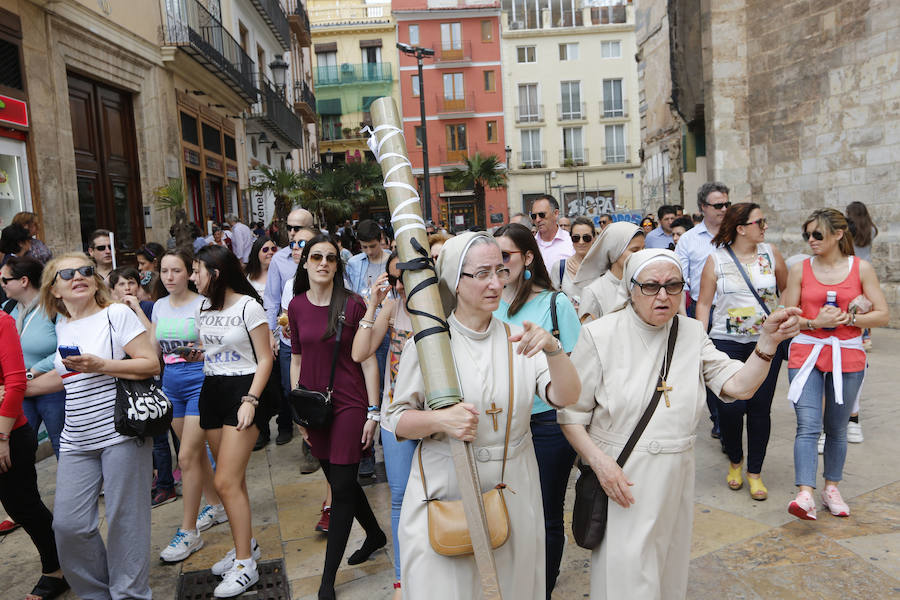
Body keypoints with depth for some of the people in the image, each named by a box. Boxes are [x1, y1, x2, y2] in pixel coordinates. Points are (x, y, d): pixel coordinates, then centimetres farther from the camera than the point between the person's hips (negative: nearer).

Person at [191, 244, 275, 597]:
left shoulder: (248, 306, -10)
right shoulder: (204, 308, 12)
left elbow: (265, 359, -10)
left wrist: (250, 400, -18)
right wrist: (190, 354, -3)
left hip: (243, 389, -7)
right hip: (211, 391, 7)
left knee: (226, 482, -10)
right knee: (232, 479, 13)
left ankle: (245, 566, 1)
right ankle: (246, 544, 29)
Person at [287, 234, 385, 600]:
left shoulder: (352, 305, -9)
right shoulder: (296, 306, 3)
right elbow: (297, 359, 9)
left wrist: (373, 412, -9)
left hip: (348, 404, -4)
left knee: (342, 487, 0)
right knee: (339, 481, 16)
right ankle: (375, 535, 41)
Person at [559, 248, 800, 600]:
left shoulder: (691, 333, 2)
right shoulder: (600, 336, -11)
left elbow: (739, 386, -6)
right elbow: (571, 414, -9)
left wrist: (768, 341, -20)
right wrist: (600, 461, -20)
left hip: (675, 478, 5)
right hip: (619, 478, -4)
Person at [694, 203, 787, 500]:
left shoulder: (771, 254, 5)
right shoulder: (716, 260, -1)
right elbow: (704, 303, 1)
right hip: (726, 343, -2)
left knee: (760, 408, 3)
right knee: (729, 407, -6)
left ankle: (754, 472, 20)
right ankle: (734, 461, 24)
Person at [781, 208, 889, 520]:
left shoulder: (861, 268, 2)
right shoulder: (799, 270, 3)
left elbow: (883, 315, 2)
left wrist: (847, 318, -13)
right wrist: (815, 322, -14)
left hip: (847, 357, 1)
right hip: (806, 354, -1)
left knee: (837, 428, 11)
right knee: (807, 426, -12)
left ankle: (831, 489, 26)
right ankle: (805, 495, -16)